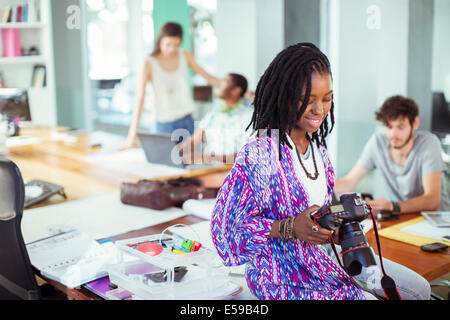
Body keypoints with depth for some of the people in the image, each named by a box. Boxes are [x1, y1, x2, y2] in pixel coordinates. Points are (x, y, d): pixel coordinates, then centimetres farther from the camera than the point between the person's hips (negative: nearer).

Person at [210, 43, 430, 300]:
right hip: (286, 276, -8)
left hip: (326, 248, 8)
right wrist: (290, 228, -32)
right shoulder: (257, 155, -26)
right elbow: (230, 228, -23)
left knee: (419, 289, 12)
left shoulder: (317, 145, 0)